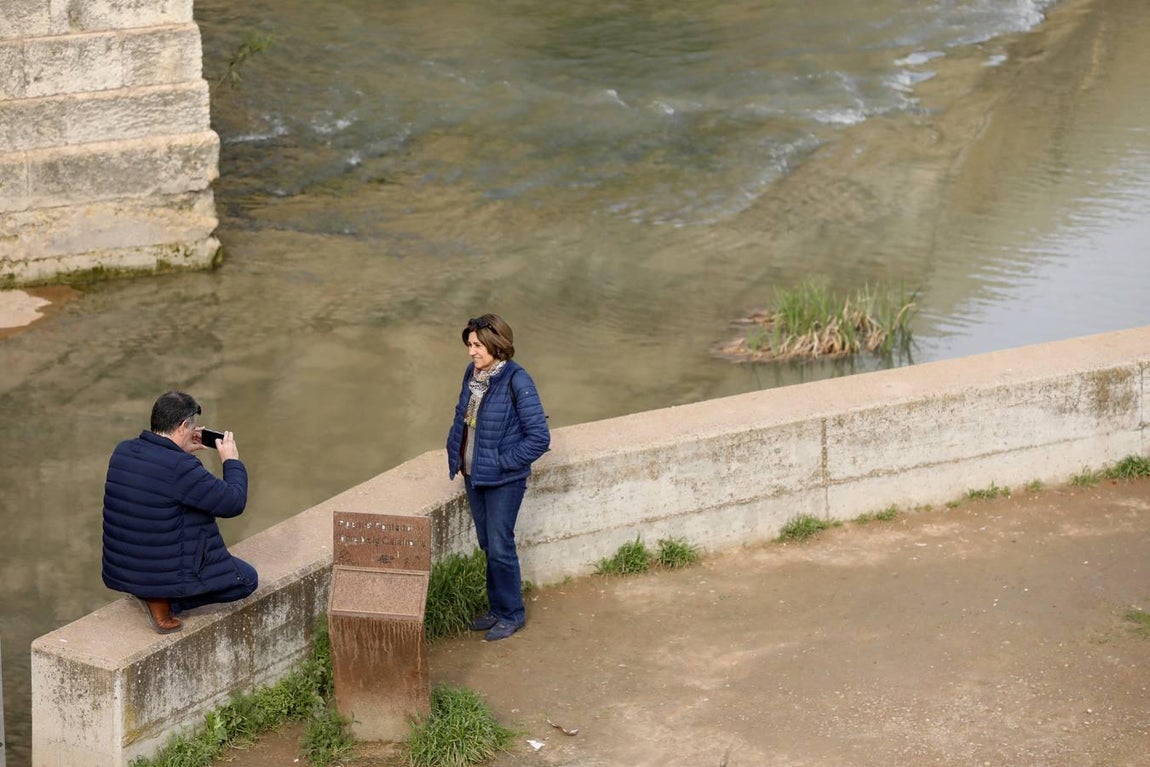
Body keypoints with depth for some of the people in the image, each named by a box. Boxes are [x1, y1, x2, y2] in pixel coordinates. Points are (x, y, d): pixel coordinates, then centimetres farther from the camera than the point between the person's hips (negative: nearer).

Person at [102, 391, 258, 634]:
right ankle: (166, 601, -4)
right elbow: (234, 502, -18)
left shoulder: (122, 451, -2)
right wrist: (232, 461, -2)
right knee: (247, 579, 9)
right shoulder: (181, 469, -26)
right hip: (167, 574, -9)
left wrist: (182, 451, 17)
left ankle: (156, 594, 10)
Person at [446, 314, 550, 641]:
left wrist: (504, 462, -18)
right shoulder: (473, 374, 1)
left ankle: (511, 614, 17)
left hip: (503, 480, -7)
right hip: (473, 475, 7)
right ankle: (497, 608, 31)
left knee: (500, 547, 1)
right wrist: (455, 453, 8)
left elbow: (539, 437, -20)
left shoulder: (517, 381, -21)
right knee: (487, 544, 17)